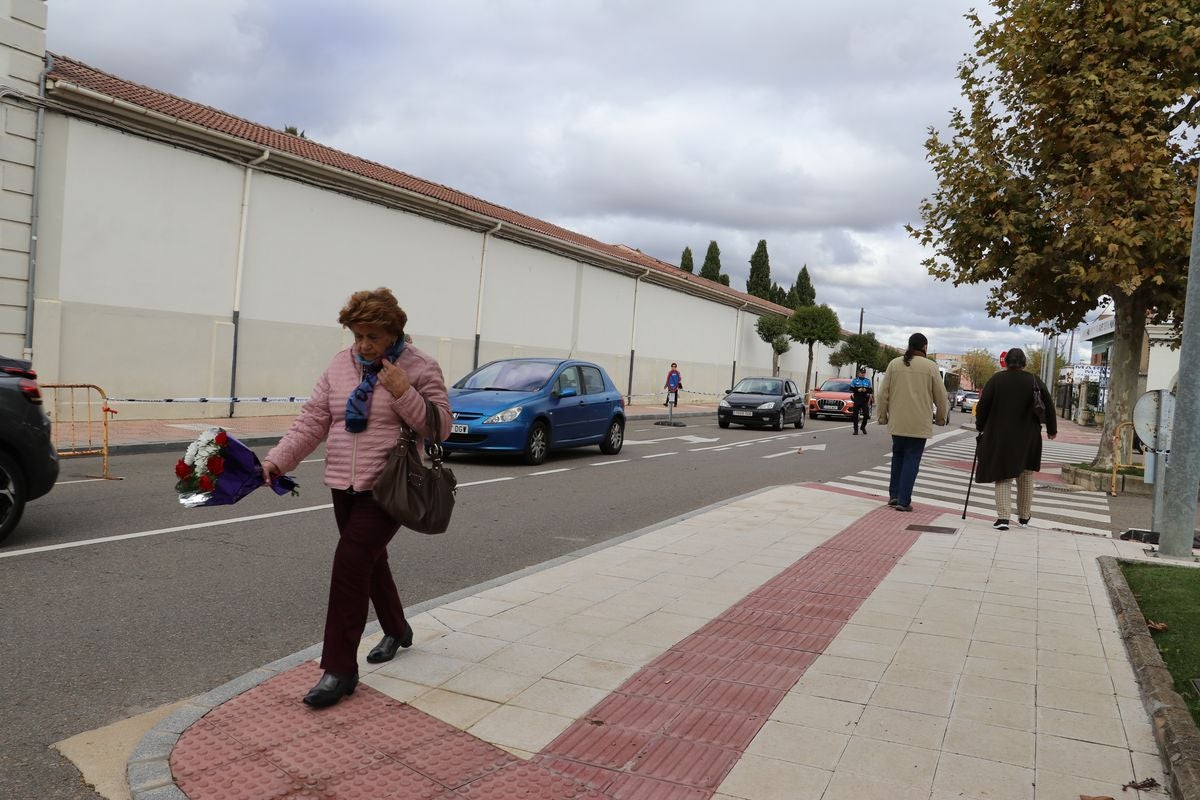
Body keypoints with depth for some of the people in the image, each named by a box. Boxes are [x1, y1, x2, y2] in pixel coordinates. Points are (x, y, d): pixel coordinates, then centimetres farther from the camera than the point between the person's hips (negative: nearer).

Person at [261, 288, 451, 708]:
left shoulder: (419, 368, -8)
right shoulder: (340, 365, 6)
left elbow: (440, 427, -11)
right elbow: (312, 420, 3)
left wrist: (403, 393, -23)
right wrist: (277, 461, -8)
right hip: (345, 485, 6)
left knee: (351, 561, -14)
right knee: (369, 560, 18)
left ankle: (340, 670, -5)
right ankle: (396, 630, 44)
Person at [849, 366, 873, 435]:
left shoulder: (868, 380, 10)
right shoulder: (855, 380, 5)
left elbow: (871, 390, 8)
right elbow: (851, 389, 1)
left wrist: (866, 390, -12)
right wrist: (857, 390, -15)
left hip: (865, 400, 1)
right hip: (857, 400, -1)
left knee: (866, 414, -3)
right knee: (855, 415, -3)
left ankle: (863, 427, 20)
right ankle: (856, 429, 4)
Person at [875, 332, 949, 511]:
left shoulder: (894, 364, 3)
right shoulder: (930, 366, -4)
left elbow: (883, 393, 4)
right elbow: (941, 396, 1)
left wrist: (883, 416, 15)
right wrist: (941, 417, 16)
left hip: (897, 421, 3)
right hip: (919, 423, -3)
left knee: (898, 456, 18)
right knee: (912, 459, 3)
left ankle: (894, 495, 18)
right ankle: (903, 501, 1)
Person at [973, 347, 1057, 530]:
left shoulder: (996, 379, -3)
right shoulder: (1035, 381, 1)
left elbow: (983, 405, -4)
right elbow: (1049, 406, 3)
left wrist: (980, 426, 9)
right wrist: (1052, 429, 15)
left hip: (1000, 436, -2)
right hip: (1028, 439, 2)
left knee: (1003, 477, 2)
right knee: (1025, 477, 16)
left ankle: (1003, 517, -10)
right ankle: (1024, 516, 24)